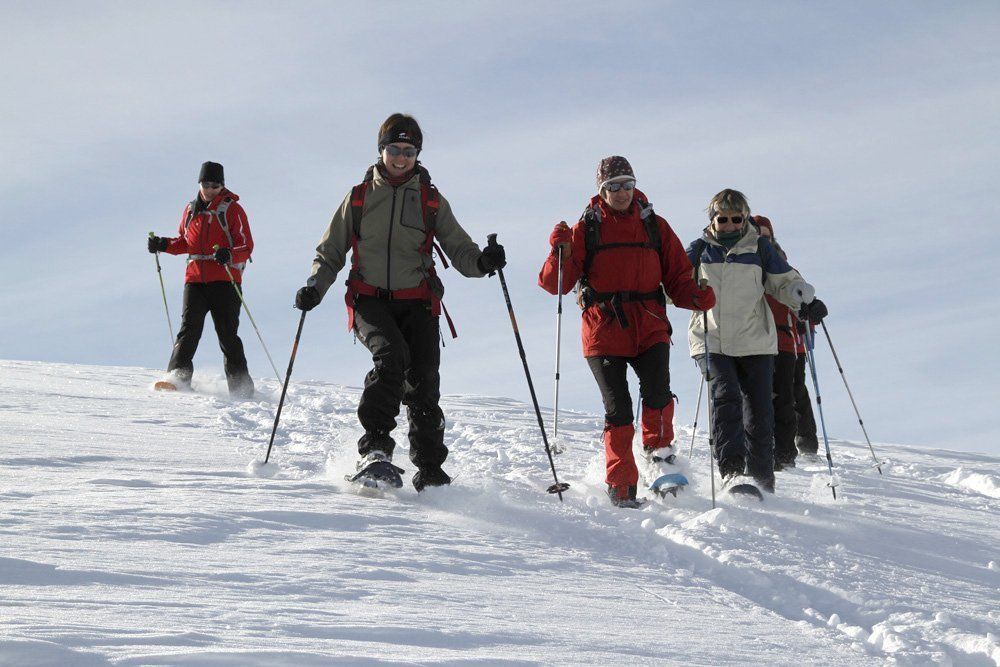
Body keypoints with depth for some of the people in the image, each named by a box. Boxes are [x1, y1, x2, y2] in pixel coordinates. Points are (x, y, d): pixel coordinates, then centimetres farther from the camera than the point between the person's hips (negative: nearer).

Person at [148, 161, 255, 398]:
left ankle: (241, 386, -1)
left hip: (225, 280, -4)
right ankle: (178, 376, -12)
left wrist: (229, 255, -25)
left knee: (227, 334, -5)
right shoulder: (191, 210, 15)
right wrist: (163, 245, 8)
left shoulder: (232, 209, 0)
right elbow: (185, 242, 25)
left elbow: (246, 246, -5)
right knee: (189, 328, -10)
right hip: (195, 278, 4)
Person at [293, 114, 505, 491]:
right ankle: (374, 448, -31)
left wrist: (482, 262, -15)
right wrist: (316, 286, -2)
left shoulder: (431, 201, 13)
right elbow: (330, 252, 17)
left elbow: (459, 250, 8)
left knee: (423, 381, -11)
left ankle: (429, 469, -2)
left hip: (417, 302, 1)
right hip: (370, 300, -1)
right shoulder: (359, 197, 13)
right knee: (390, 357, -30)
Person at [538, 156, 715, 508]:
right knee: (617, 408, -2)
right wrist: (560, 252, -16)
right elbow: (555, 283, 3)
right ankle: (621, 485, 10)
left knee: (657, 393, -22)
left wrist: (695, 297, -9)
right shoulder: (586, 229, 7)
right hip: (604, 330, -1)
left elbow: (678, 277, 12)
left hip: (649, 327, 1)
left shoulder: (654, 227, 12)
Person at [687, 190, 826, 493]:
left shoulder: (759, 248, 8)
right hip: (711, 342, -1)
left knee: (759, 411, 2)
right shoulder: (700, 249, 9)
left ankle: (761, 480, 13)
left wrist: (806, 300, -10)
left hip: (755, 343, 1)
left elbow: (785, 281, 9)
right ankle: (731, 469, -25)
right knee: (725, 399, -21)